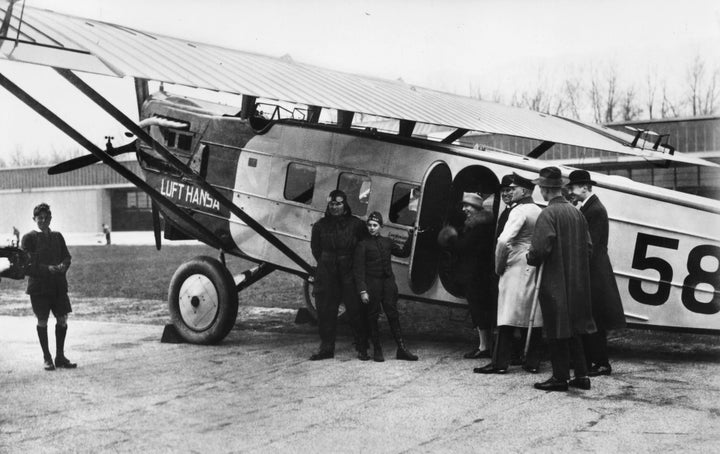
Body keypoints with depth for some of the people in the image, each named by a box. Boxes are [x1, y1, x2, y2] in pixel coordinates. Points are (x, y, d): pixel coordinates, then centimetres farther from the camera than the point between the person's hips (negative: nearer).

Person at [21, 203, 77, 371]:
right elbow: (27, 263, -9)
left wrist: (63, 266, -11)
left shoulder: (57, 236, 12)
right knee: (42, 320, 1)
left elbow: (67, 256, 11)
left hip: (58, 284, 4)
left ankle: (60, 357, 13)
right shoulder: (29, 238, -2)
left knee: (62, 319, 2)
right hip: (38, 285, -4)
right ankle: (46, 357, 13)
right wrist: (47, 268, -20)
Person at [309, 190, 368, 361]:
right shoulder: (320, 225, 7)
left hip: (350, 274, -2)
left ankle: (362, 349, 8)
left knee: (355, 311, -2)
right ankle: (326, 348, 16)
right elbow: (316, 249, 15)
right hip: (327, 275, 3)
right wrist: (326, 264, 7)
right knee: (325, 311, 5)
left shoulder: (356, 224, 0)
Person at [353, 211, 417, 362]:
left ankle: (401, 349, 2)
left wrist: (411, 237, 16)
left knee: (393, 315, 1)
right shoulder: (363, 244, -1)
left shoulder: (387, 242, 13)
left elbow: (403, 253, 26)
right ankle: (377, 350, 9)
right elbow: (359, 269, -6)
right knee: (372, 317, 0)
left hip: (388, 282, 4)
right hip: (372, 283, -4)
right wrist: (362, 290, -13)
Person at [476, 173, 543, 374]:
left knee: (507, 318, -4)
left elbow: (503, 241, -22)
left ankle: (500, 363, -2)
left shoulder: (519, 211, -11)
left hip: (517, 268, -7)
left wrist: (499, 266, -11)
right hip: (536, 269, 7)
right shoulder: (540, 212, 11)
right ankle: (533, 361, 14)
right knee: (534, 318, 9)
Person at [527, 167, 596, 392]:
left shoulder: (548, 214, -15)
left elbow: (540, 249, -22)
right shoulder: (576, 212, 9)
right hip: (576, 281, 7)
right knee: (572, 330, 15)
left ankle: (560, 377, 7)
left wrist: (531, 258, -1)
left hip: (554, 282, -7)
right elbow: (588, 247, 12)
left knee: (557, 332, 1)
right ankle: (581, 375, 17)